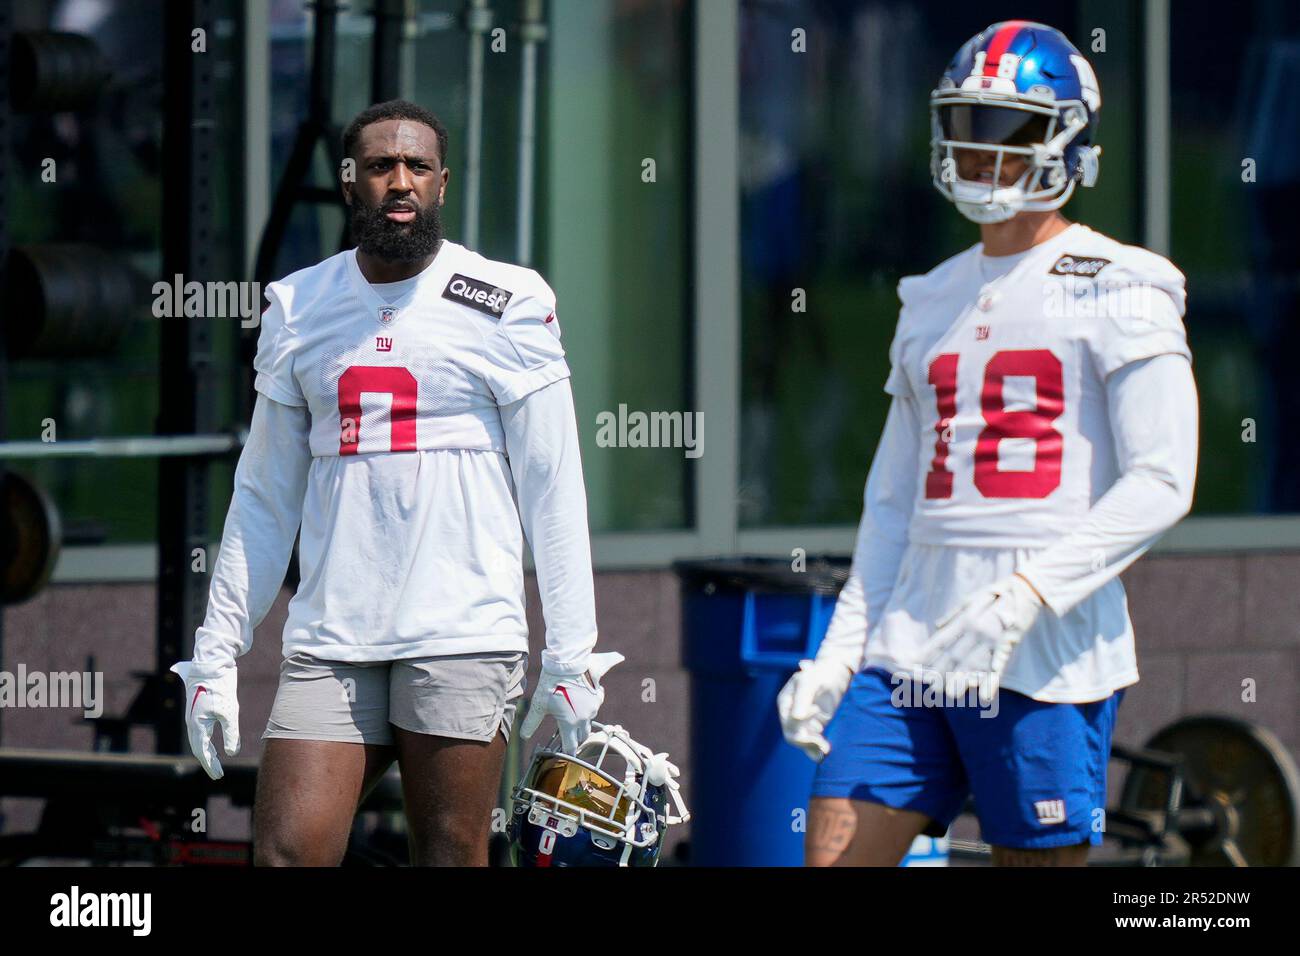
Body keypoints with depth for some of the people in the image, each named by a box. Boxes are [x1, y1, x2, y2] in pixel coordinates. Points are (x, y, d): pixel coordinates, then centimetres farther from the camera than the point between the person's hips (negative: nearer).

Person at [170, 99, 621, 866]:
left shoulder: (507, 305, 2)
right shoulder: (299, 308, 12)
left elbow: (553, 490, 1)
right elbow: (263, 498, 16)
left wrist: (571, 655, -4)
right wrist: (217, 652, 11)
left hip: (463, 640, -3)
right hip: (329, 646, 3)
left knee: (452, 861, -3)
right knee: (286, 854, -7)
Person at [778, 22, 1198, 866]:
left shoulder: (1118, 291, -2)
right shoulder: (933, 302, 18)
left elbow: (1160, 483, -11)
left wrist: (1027, 593, -21)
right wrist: (838, 653, 13)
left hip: (1048, 654, -6)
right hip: (913, 638, 6)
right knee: (834, 854, -3)